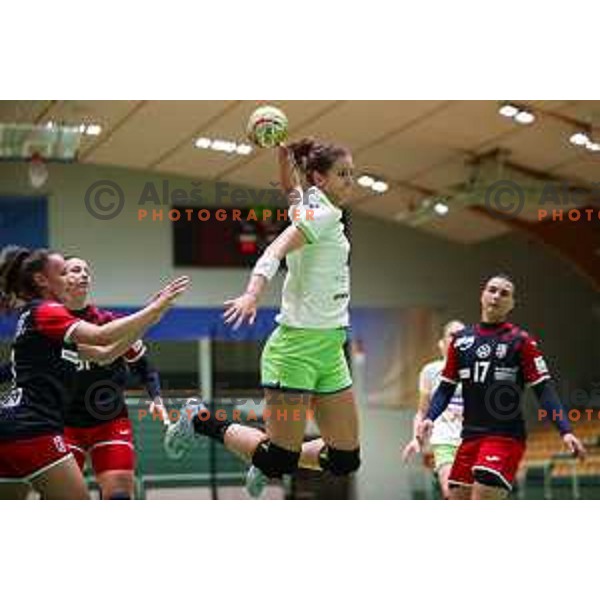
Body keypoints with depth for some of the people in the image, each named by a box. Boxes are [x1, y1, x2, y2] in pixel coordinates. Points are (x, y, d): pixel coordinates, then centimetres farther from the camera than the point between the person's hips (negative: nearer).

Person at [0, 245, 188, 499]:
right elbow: (101, 336, -22)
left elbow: (104, 353, 21)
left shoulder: (44, 316, 22)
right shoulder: (44, 311, -6)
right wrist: (154, 309, -17)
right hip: (30, 429, -10)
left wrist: (148, 318, 14)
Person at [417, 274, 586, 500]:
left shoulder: (521, 341, -2)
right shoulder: (461, 340, 11)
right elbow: (446, 388, 15)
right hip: (470, 436, 5)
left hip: (506, 437, -5)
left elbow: (544, 389, -6)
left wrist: (565, 431, -17)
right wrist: (429, 418, -2)